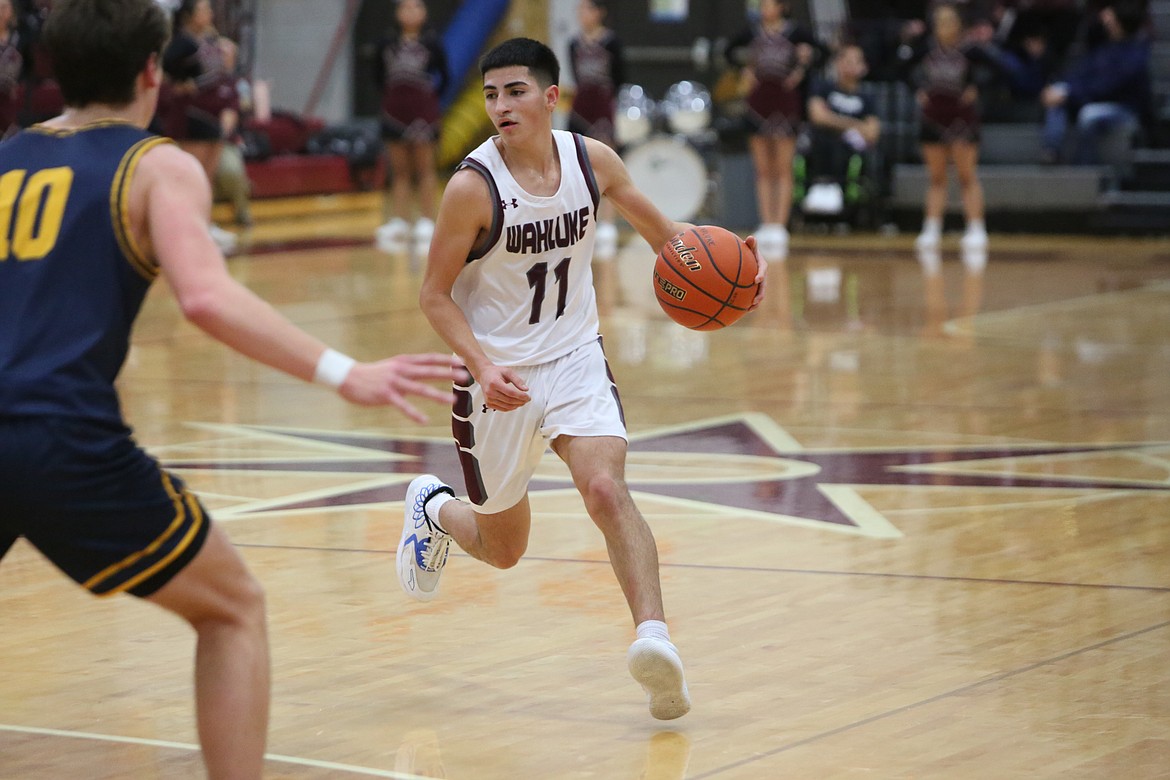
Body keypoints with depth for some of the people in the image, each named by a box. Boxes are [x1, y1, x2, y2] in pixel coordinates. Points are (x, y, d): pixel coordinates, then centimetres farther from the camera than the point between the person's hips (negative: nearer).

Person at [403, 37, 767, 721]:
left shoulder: (591, 159, -5)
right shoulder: (474, 186, -18)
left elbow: (659, 229, 10)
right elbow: (435, 294, -11)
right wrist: (483, 365, -27)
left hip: (576, 361, 2)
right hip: (500, 376, -2)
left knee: (607, 490, -25)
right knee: (503, 549, 11)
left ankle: (654, 636, -34)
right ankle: (433, 508, 45)